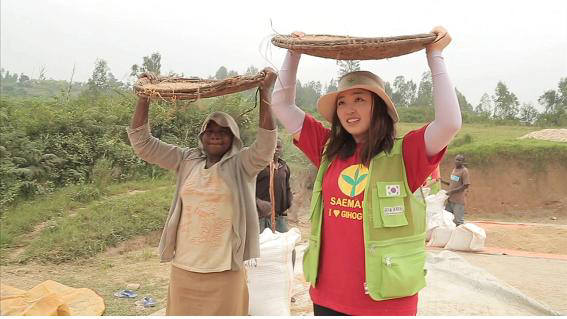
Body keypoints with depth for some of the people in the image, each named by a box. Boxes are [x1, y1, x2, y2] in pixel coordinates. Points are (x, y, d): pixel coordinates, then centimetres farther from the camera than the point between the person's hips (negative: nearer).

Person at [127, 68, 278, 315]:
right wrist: (144, 97, -5)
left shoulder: (242, 165, -4)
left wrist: (265, 91, -23)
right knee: (182, 313, 17)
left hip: (224, 271, -3)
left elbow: (266, 144, -21)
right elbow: (142, 142, 4)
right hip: (183, 267, 3)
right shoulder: (187, 161, 5)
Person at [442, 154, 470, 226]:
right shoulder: (454, 169, 14)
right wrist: (443, 181, 8)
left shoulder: (464, 171, -11)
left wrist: (452, 191, -18)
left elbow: (465, 186, -16)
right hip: (450, 199, 8)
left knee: (458, 221, -3)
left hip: (458, 201, -8)